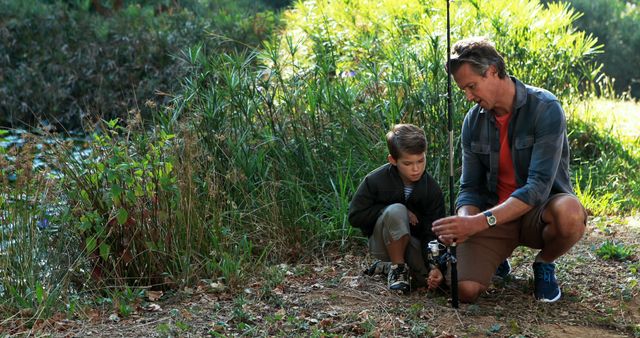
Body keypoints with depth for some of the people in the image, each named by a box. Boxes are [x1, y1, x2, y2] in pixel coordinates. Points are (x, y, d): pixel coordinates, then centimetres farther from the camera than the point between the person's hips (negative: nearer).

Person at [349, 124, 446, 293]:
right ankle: (397, 267, -13)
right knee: (396, 210, -34)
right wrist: (396, 213, -21)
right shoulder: (375, 181, -19)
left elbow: (433, 233, -16)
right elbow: (355, 216, -16)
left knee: (436, 279, -20)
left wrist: (434, 266, -32)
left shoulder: (432, 189, -13)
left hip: (414, 243, 4)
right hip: (382, 242, -4)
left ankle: (386, 265, 10)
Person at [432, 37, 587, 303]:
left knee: (570, 213, -40)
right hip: (493, 216, 3)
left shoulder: (545, 108, -17)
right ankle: (498, 256, 14)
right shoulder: (473, 121, 0)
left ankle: (544, 264, -4)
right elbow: (470, 188, 2)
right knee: (465, 289, -24)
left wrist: (480, 222, -35)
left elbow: (539, 185, -26)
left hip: (539, 211, -3)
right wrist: (464, 223, -22)